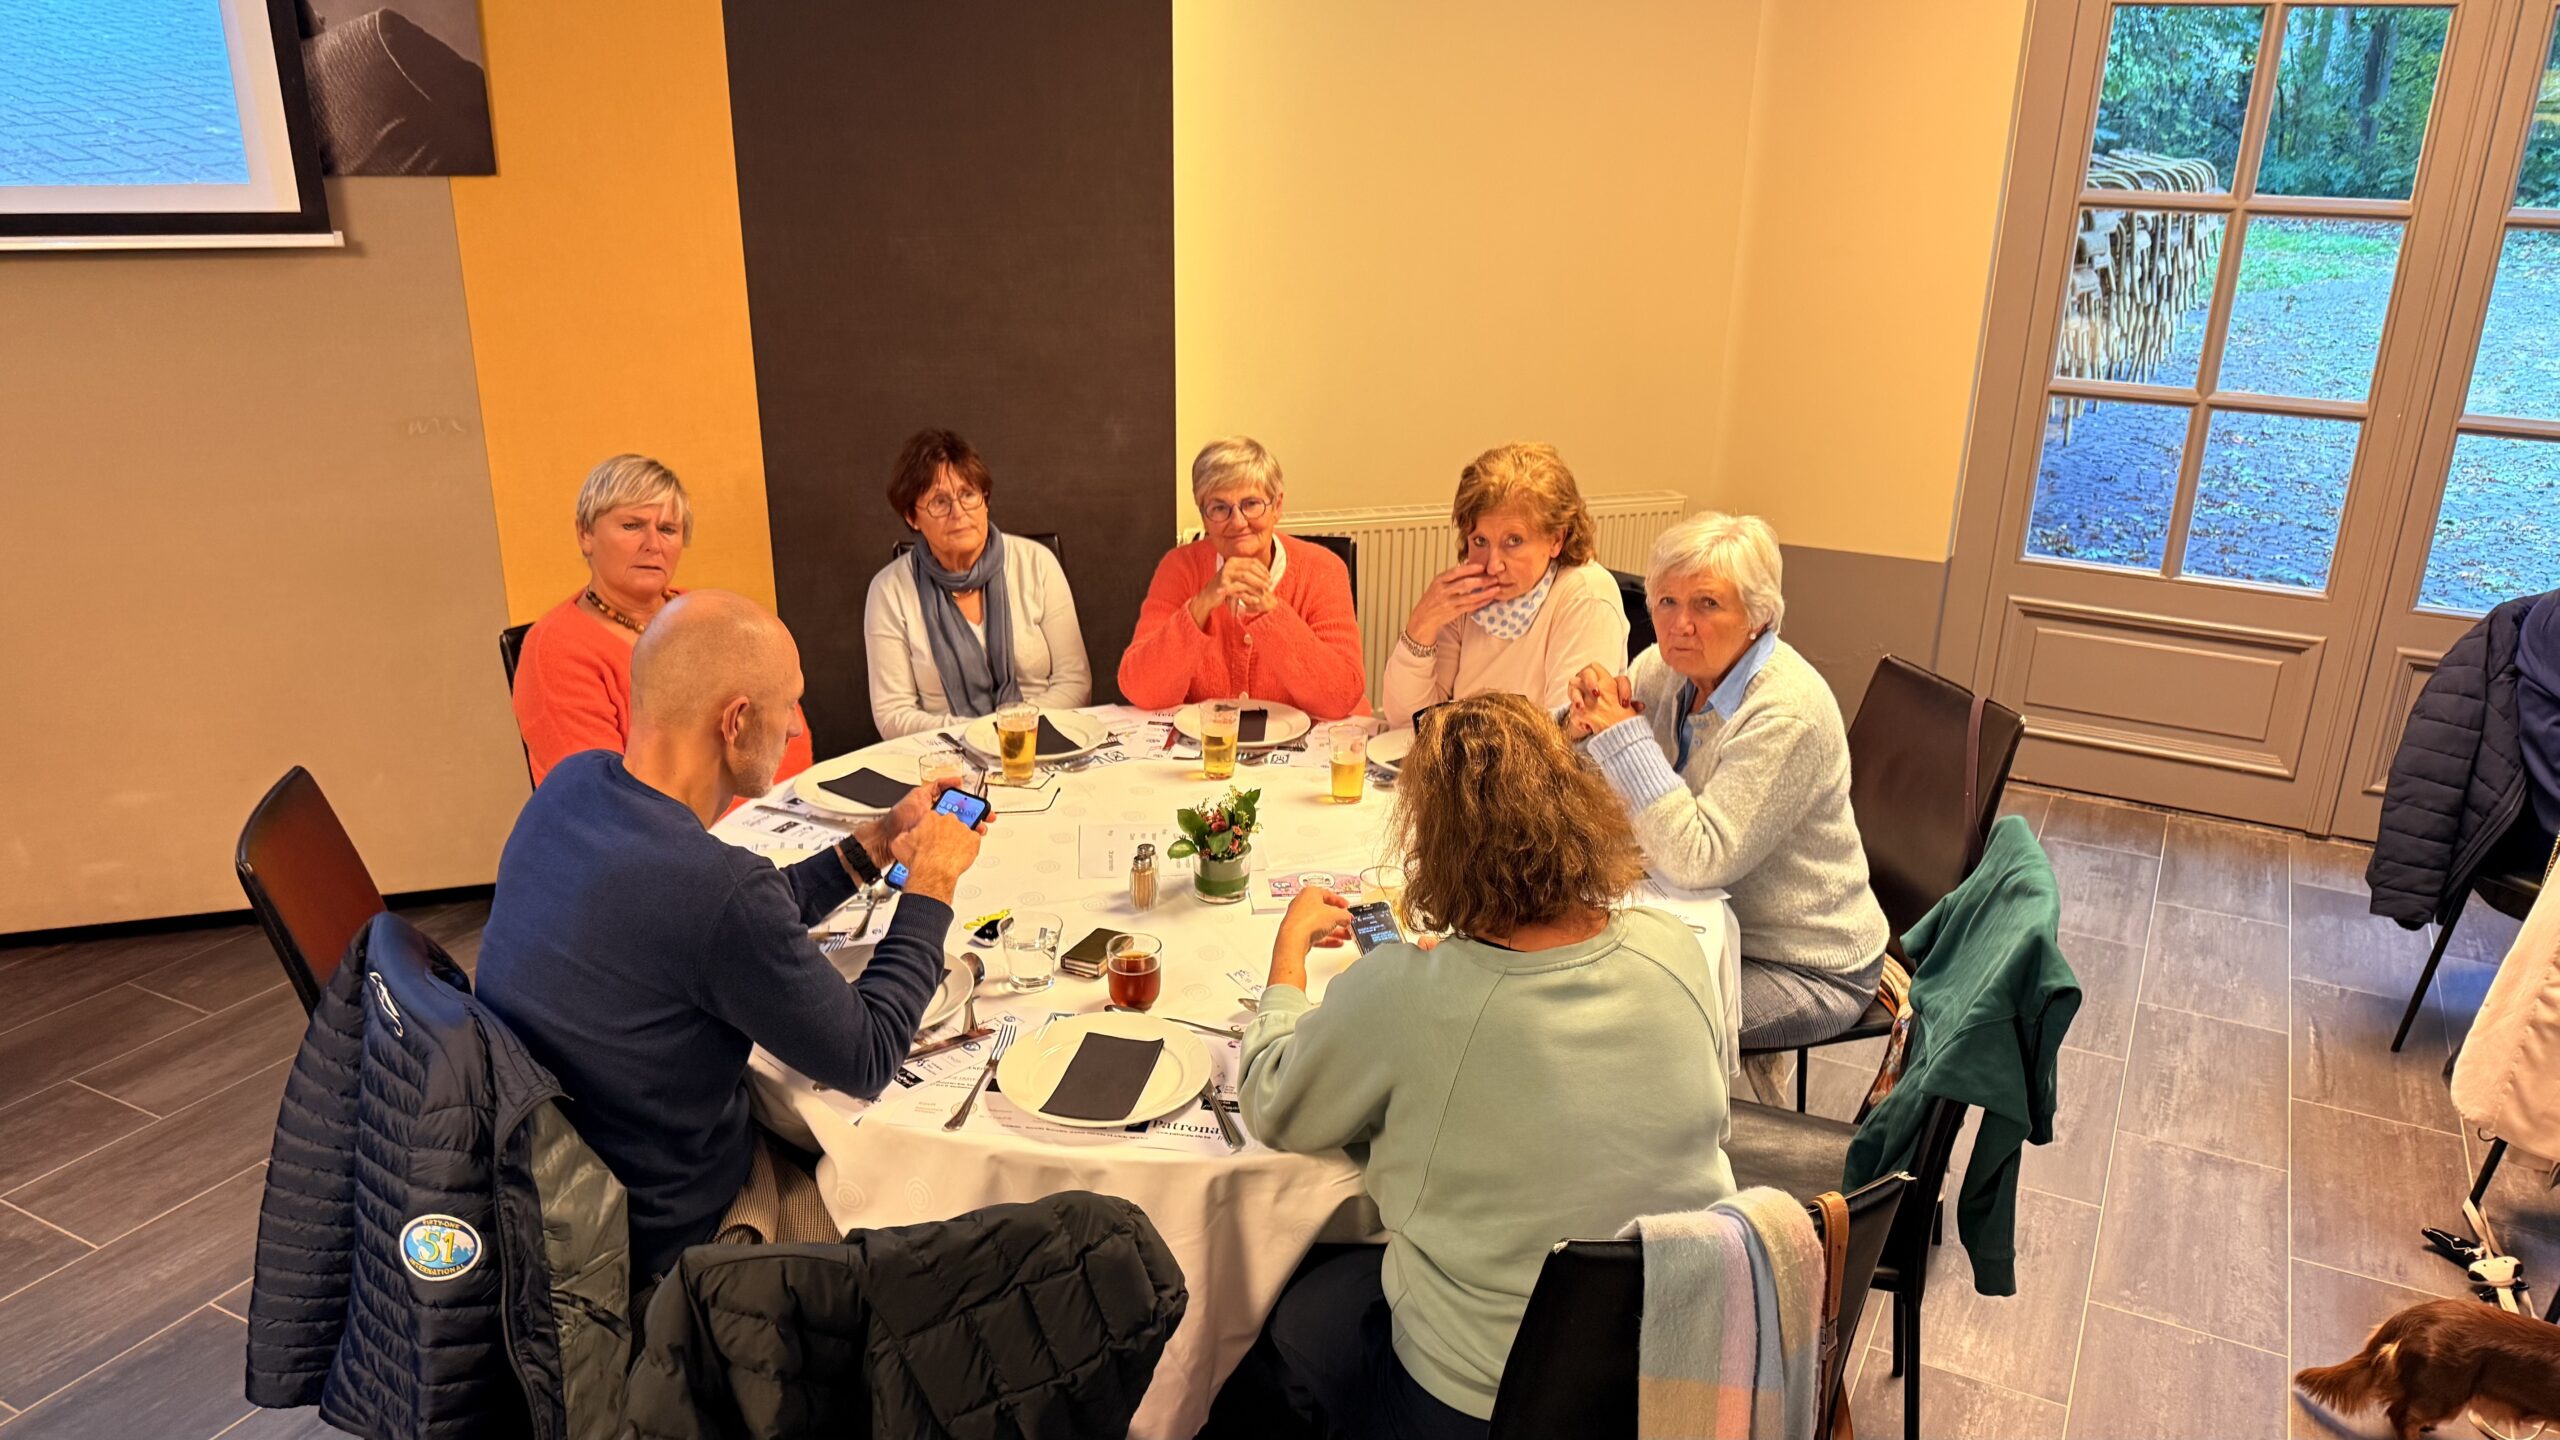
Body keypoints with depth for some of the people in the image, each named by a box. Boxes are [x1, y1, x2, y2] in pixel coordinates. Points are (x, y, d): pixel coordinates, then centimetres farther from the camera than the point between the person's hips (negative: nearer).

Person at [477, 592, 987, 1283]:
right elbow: (867, 1061, -19)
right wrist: (931, 885, -9)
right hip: (662, 1242, -8)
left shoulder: (572, 784, -9)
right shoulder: (716, 885, -36)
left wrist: (875, 844, 8)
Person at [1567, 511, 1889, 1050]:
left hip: (1804, 968, -7)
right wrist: (1585, 722, -20)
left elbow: (1697, 859, -32)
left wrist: (1623, 735, -30)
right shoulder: (1668, 667, -4)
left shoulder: (1786, 715, -27)